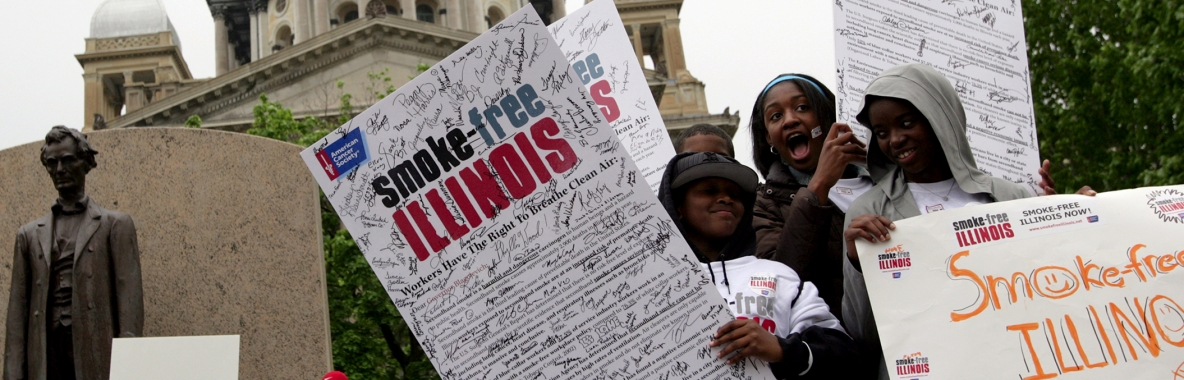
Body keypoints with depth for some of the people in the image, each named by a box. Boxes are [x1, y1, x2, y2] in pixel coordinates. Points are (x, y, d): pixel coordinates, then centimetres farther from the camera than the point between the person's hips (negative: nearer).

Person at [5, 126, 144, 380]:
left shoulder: (115, 225, 10)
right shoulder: (30, 235, 19)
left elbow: (130, 295, 2)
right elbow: (18, 307, 14)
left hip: (96, 352, -3)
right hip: (46, 351, 3)